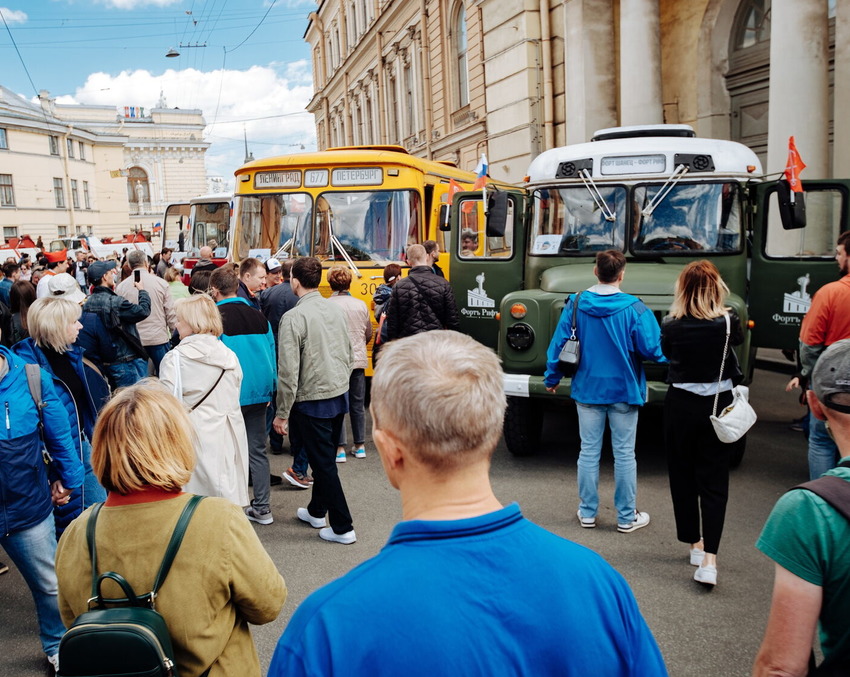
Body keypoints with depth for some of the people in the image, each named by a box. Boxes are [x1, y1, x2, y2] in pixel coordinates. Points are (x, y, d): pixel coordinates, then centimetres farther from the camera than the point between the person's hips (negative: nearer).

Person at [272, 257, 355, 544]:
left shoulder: (294, 317, -17)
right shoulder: (336, 310, 3)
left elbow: (289, 371, -18)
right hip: (339, 395, 7)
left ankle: (343, 528, 10)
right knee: (326, 458, 21)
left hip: (312, 401, -7)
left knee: (324, 463, 3)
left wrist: (282, 413, -10)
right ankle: (317, 512, 38)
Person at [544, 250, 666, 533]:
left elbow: (557, 343, -2)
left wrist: (552, 378, 11)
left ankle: (587, 513, 20)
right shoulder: (633, 308, -13)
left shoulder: (576, 304, -5)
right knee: (624, 454, 7)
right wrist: (669, 358, 9)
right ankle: (627, 517, 17)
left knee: (589, 451, 11)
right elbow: (652, 349, -14)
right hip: (624, 390, -2)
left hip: (588, 389, 2)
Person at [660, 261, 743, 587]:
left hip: (681, 404, 0)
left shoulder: (671, 325, -10)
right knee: (714, 480, 3)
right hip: (719, 404, 0)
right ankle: (709, 558, -5)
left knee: (682, 475, 15)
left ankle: (695, 544, 25)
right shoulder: (727, 322, -10)